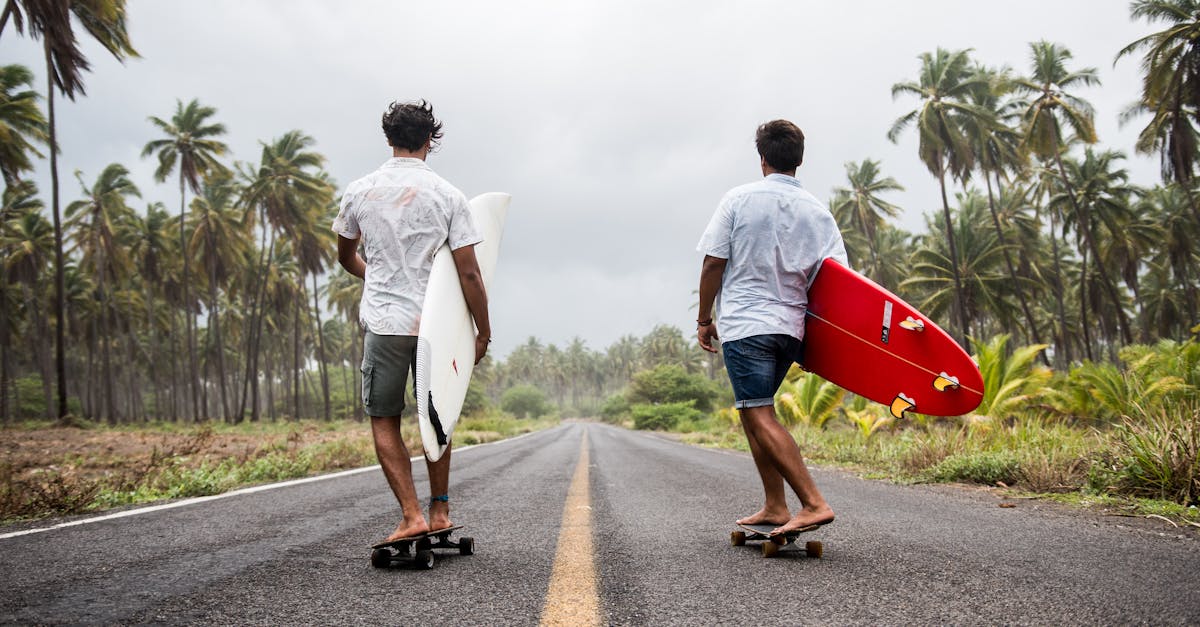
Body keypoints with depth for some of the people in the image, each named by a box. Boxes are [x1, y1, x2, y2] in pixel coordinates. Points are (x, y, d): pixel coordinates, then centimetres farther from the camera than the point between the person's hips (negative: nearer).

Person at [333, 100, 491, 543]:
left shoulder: (359, 191, 3)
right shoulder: (448, 196, -3)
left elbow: (346, 258, 18)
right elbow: (469, 274, -6)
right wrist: (483, 333, 3)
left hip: (383, 323, 0)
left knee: (384, 421, 8)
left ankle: (412, 515, -2)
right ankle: (440, 510, 21)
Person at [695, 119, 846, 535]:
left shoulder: (739, 199, -2)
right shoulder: (819, 212, 7)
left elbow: (713, 264, -4)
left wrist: (704, 319, 6)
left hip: (744, 324, -5)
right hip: (791, 328, 6)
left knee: (760, 416, -7)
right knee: (753, 410, 17)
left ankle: (814, 503, -16)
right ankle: (774, 506, 15)